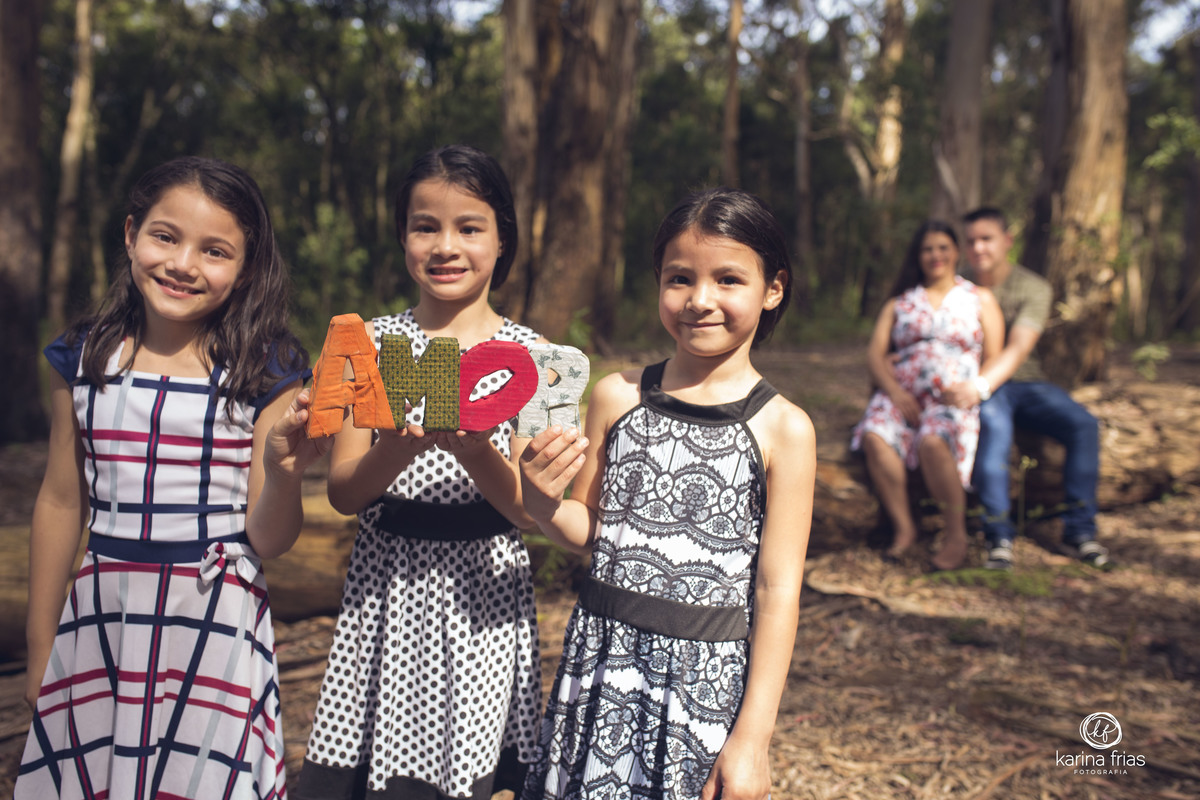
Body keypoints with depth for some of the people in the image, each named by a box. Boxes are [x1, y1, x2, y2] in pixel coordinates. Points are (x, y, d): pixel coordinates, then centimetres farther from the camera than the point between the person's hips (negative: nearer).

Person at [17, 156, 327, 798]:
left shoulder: (266, 373, -8)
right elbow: (61, 503, 10)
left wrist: (284, 474, -27)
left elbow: (266, 541, -6)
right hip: (100, 619, 3)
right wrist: (39, 651, 15)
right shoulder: (85, 359, 1)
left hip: (216, 624, -2)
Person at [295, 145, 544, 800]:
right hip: (385, 588, 2)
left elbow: (529, 510, -7)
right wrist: (399, 447, -21)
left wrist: (475, 453, -25)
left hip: (482, 592, -1)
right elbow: (342, 492, -2)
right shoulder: (371, 342, 2)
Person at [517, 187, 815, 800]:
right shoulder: (617, 396, 1)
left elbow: (778, 589, -6)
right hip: (603, 661, 3)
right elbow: (588, 530, 10)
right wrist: (543, 503, -12)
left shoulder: (783, 428, -7)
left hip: (707, 677, -2)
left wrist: (753, 737, -7)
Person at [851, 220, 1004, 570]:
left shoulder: (980, 298, 19)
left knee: (932, 441, -36)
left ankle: (957, 534, -21)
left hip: (955, 395, -2)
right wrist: (895, 392, -8)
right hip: (903, 393, 3)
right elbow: (875, 354, 10)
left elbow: (995, 359, 10)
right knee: (874, 436, -31)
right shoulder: (900, 301, 22)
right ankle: (903, 527, -19)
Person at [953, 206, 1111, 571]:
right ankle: (999, 536, -33)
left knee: (1083, 424, -24)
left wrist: (981, 384, -34)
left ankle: (1079, 531, -14)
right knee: (993, 426, -36)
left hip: (1025, 381, 2)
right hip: (981, 389, -1)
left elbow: (1018, 349, -17)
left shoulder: (1034, 287, -2)